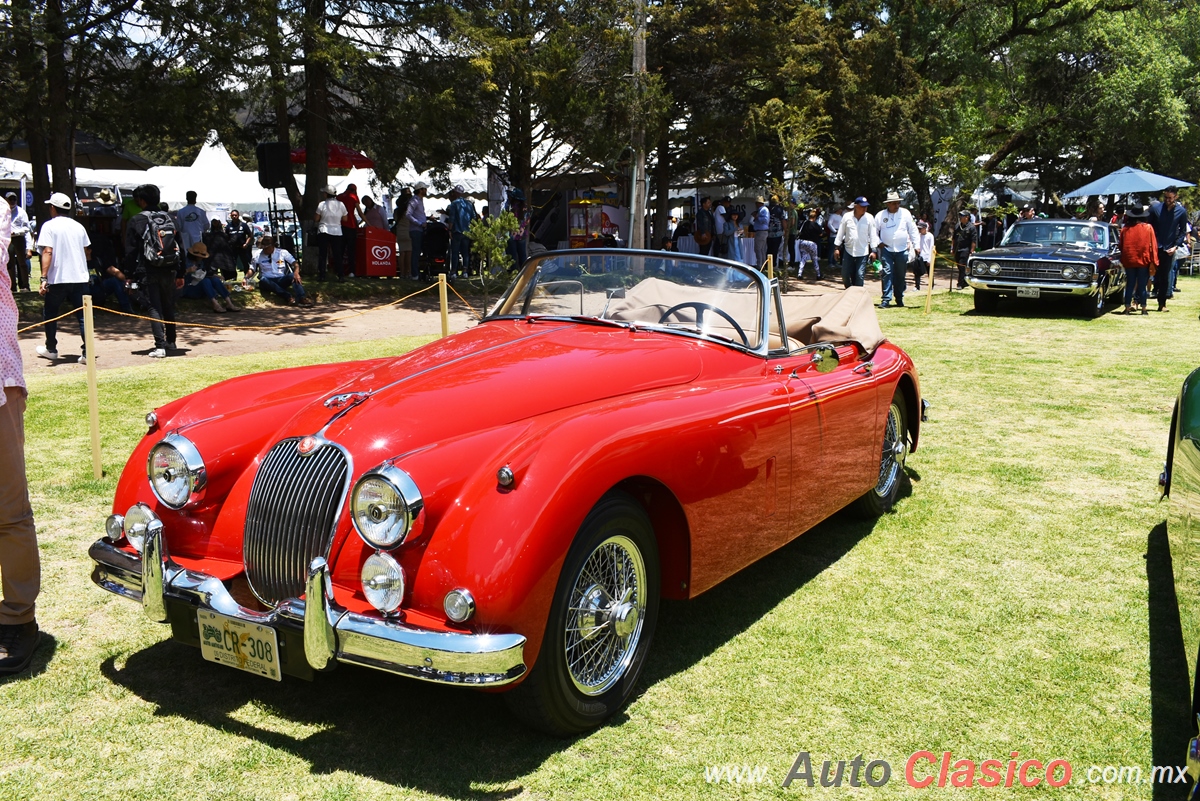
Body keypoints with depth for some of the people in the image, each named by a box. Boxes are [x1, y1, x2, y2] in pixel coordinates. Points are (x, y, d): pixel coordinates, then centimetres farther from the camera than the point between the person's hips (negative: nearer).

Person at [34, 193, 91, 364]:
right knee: (83, 316, 0)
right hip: (80, 278, 4)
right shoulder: (78, 226, 10)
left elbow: (47, 252, -14)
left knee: (49, 313, 16)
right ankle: (87, 353, -9)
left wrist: (44, 278, -17)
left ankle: (51, 349, 27)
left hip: (57, 279, -3)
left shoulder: (49, 226, -4)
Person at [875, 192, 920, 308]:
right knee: (887, 273, -9)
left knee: (900, 275, 7)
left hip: (902, 250, 1)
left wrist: (916, 245, 4)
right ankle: (886, 299, -7)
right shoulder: (881, 215, 1)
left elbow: (913, 230, 7)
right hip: (886, 249, -1)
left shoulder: (905, 213, 2)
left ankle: (899, 299, 18)